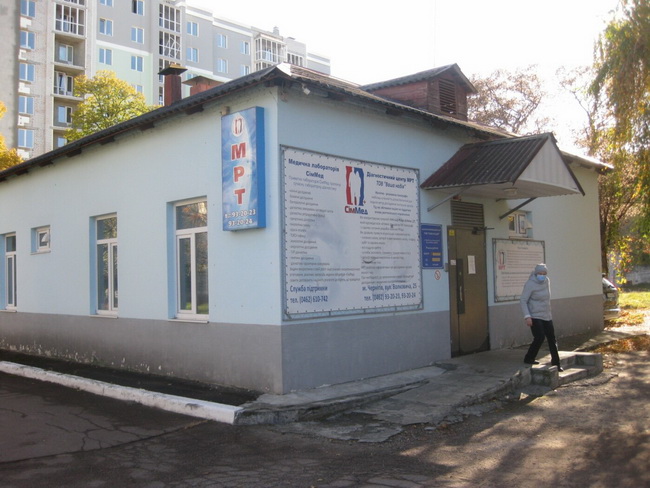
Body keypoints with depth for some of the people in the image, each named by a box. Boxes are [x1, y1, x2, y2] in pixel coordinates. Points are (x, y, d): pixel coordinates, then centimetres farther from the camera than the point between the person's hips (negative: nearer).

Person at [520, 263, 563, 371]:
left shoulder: (547, 281, 5)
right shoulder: (530, 284, -16)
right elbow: (523, 300, -17)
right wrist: (527, 316, -23)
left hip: (547, 316, 7)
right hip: (535, 317, -7)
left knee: (552, 339, 10)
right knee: (539, 338, -16)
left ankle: (556, 362, 23)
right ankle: (528, 358, 2)